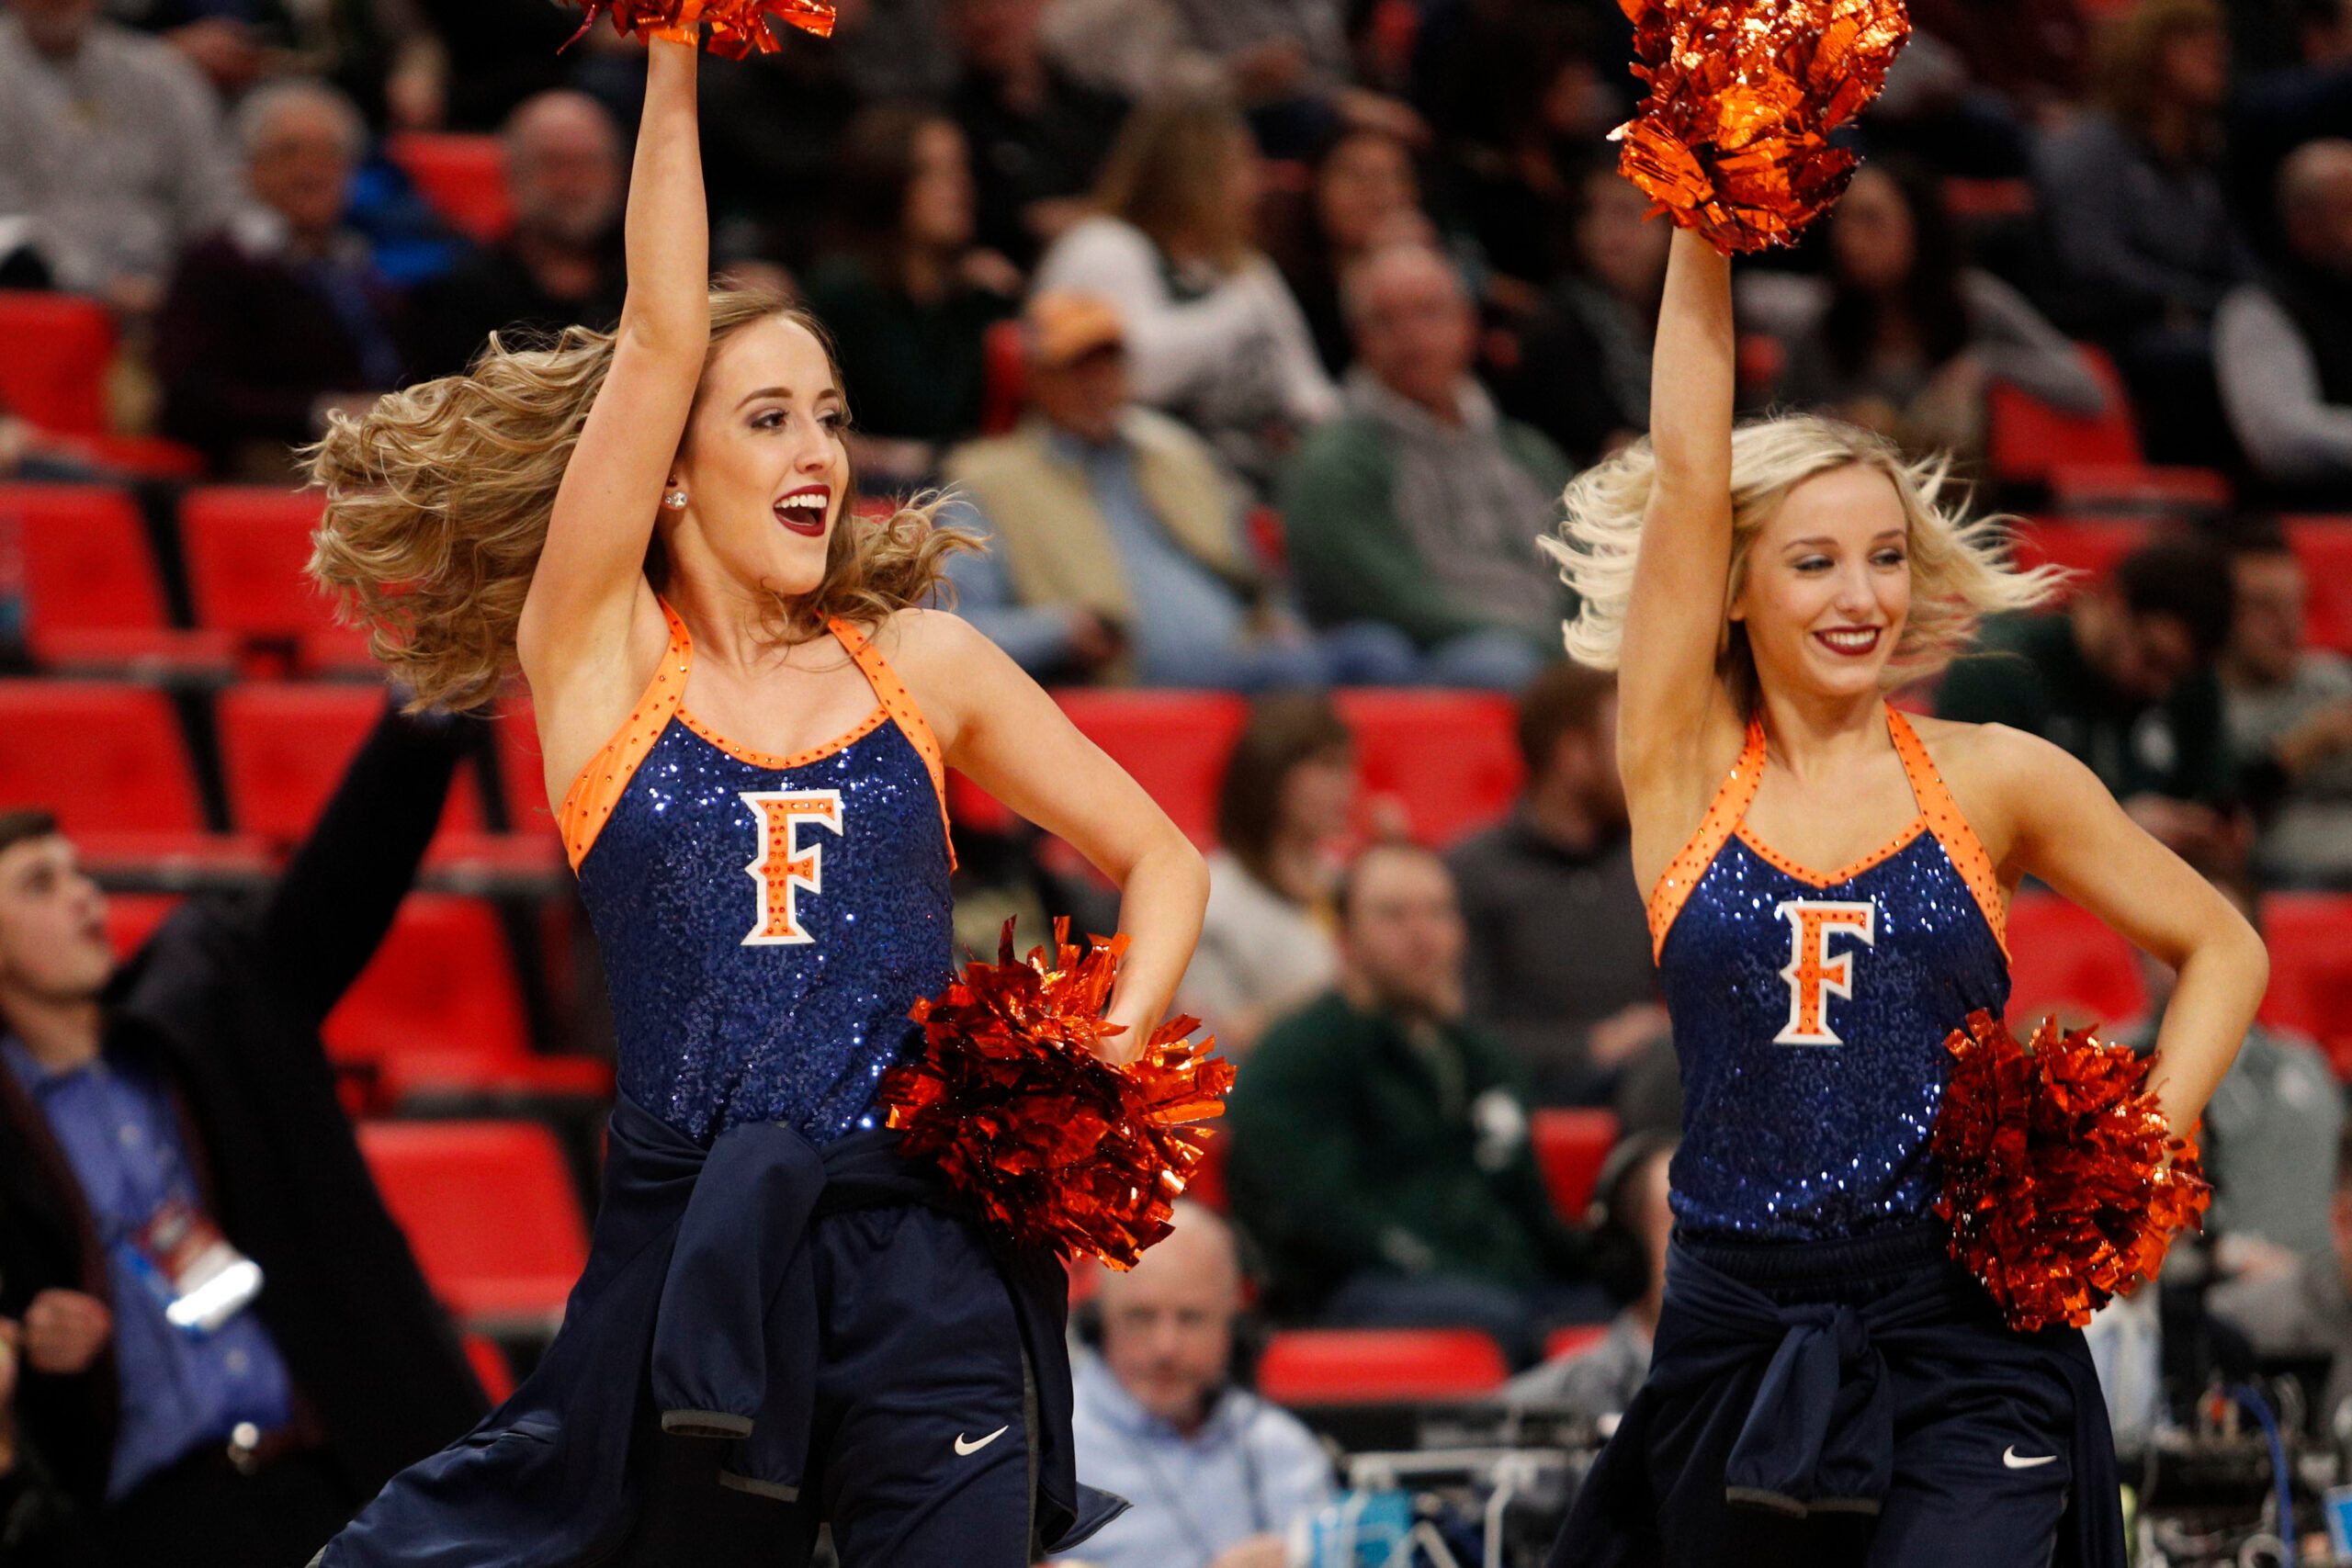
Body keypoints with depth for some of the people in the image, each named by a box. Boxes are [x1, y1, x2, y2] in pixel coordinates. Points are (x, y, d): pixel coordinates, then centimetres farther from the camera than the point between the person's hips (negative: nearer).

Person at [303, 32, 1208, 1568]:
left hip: (927, 1262, 1)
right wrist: (677, 67, -2)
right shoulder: (602, 660, 5)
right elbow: (660, 339, -3)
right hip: (692, 1254, -1)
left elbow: (1162, 860, 16)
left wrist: (1112, 1053, -1)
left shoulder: (920, 662, 11)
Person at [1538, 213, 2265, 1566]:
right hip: (1740, 1336, 2)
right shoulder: (1685, 770, 3)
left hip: (1967, 1338, -2)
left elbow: (2223, 947, 13)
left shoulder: (1994, 780, 4)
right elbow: (1686, 475, -5)